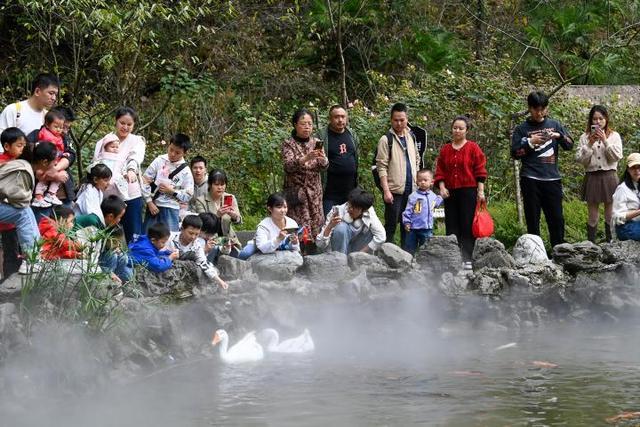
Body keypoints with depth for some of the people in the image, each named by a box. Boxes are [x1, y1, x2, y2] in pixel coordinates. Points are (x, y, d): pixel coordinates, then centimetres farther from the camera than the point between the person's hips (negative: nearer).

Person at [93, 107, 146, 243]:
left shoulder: (137, 141, 4)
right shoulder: (104, 141, 11)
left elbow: (136, 157, -18)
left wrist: (131, 170, -39)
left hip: (130, 195, -2)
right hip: (107, 195, 2)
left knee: (133, 236, -3)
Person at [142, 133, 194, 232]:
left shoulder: (185, 171, 0)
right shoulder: (159, 161, 2)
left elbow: (187, 196, 1)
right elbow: (145, 181, 0)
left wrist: (172, 191, -12)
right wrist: (149, 202, -6)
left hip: (171, 210, -1)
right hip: (153, 206, 1)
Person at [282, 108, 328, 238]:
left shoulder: (316, 143, 10)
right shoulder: (288, 144, -1)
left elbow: (323, 166, 1)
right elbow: (289, 165, -16)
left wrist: (322, 158, -22)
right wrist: (307, 158, -32)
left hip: (315, 191, 4)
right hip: (296, 191, -4)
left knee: (316, 226, 0)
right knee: (301, 228, -12)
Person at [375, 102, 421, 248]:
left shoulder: (411, 137, 11)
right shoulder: (386, 139, -7)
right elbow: (382, 167, -10)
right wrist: (386, 191, -16)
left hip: (411, 189, 6)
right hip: (394, 190, -6)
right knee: (391, 224, -3)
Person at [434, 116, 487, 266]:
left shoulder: (473, 148, 1)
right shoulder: (445, 149, 12)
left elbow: (480, 171, -1)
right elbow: (440, 171, 11)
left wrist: (481, 191, -6)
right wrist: (442, 187, -3)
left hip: (468, 191, -4)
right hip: (450, 192, 4)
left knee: (467, 225, -6)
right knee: (452, 226, 2)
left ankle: (468, 259, -4)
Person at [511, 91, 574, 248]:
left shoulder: (554, 125, 12)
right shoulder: (522, 129, 6)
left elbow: (570, 145, 10)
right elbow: (515, 153, 2)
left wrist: (559, 136, -8)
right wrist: (530, 143, -12)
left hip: (552, 178, 2)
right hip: (530, 180, -2)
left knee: (557, 218, 1)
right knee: (532, 219, 0)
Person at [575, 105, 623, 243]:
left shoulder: (614, 136, 5)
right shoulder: (585, 137, 6)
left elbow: (617, 156, -6)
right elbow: (580, 159, -1)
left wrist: (605, 141, -14)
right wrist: (590, 144, -13)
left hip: (609, 177, -1)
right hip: (592, 177, 1)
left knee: (610, 215, 3)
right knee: (592, 216, 4)